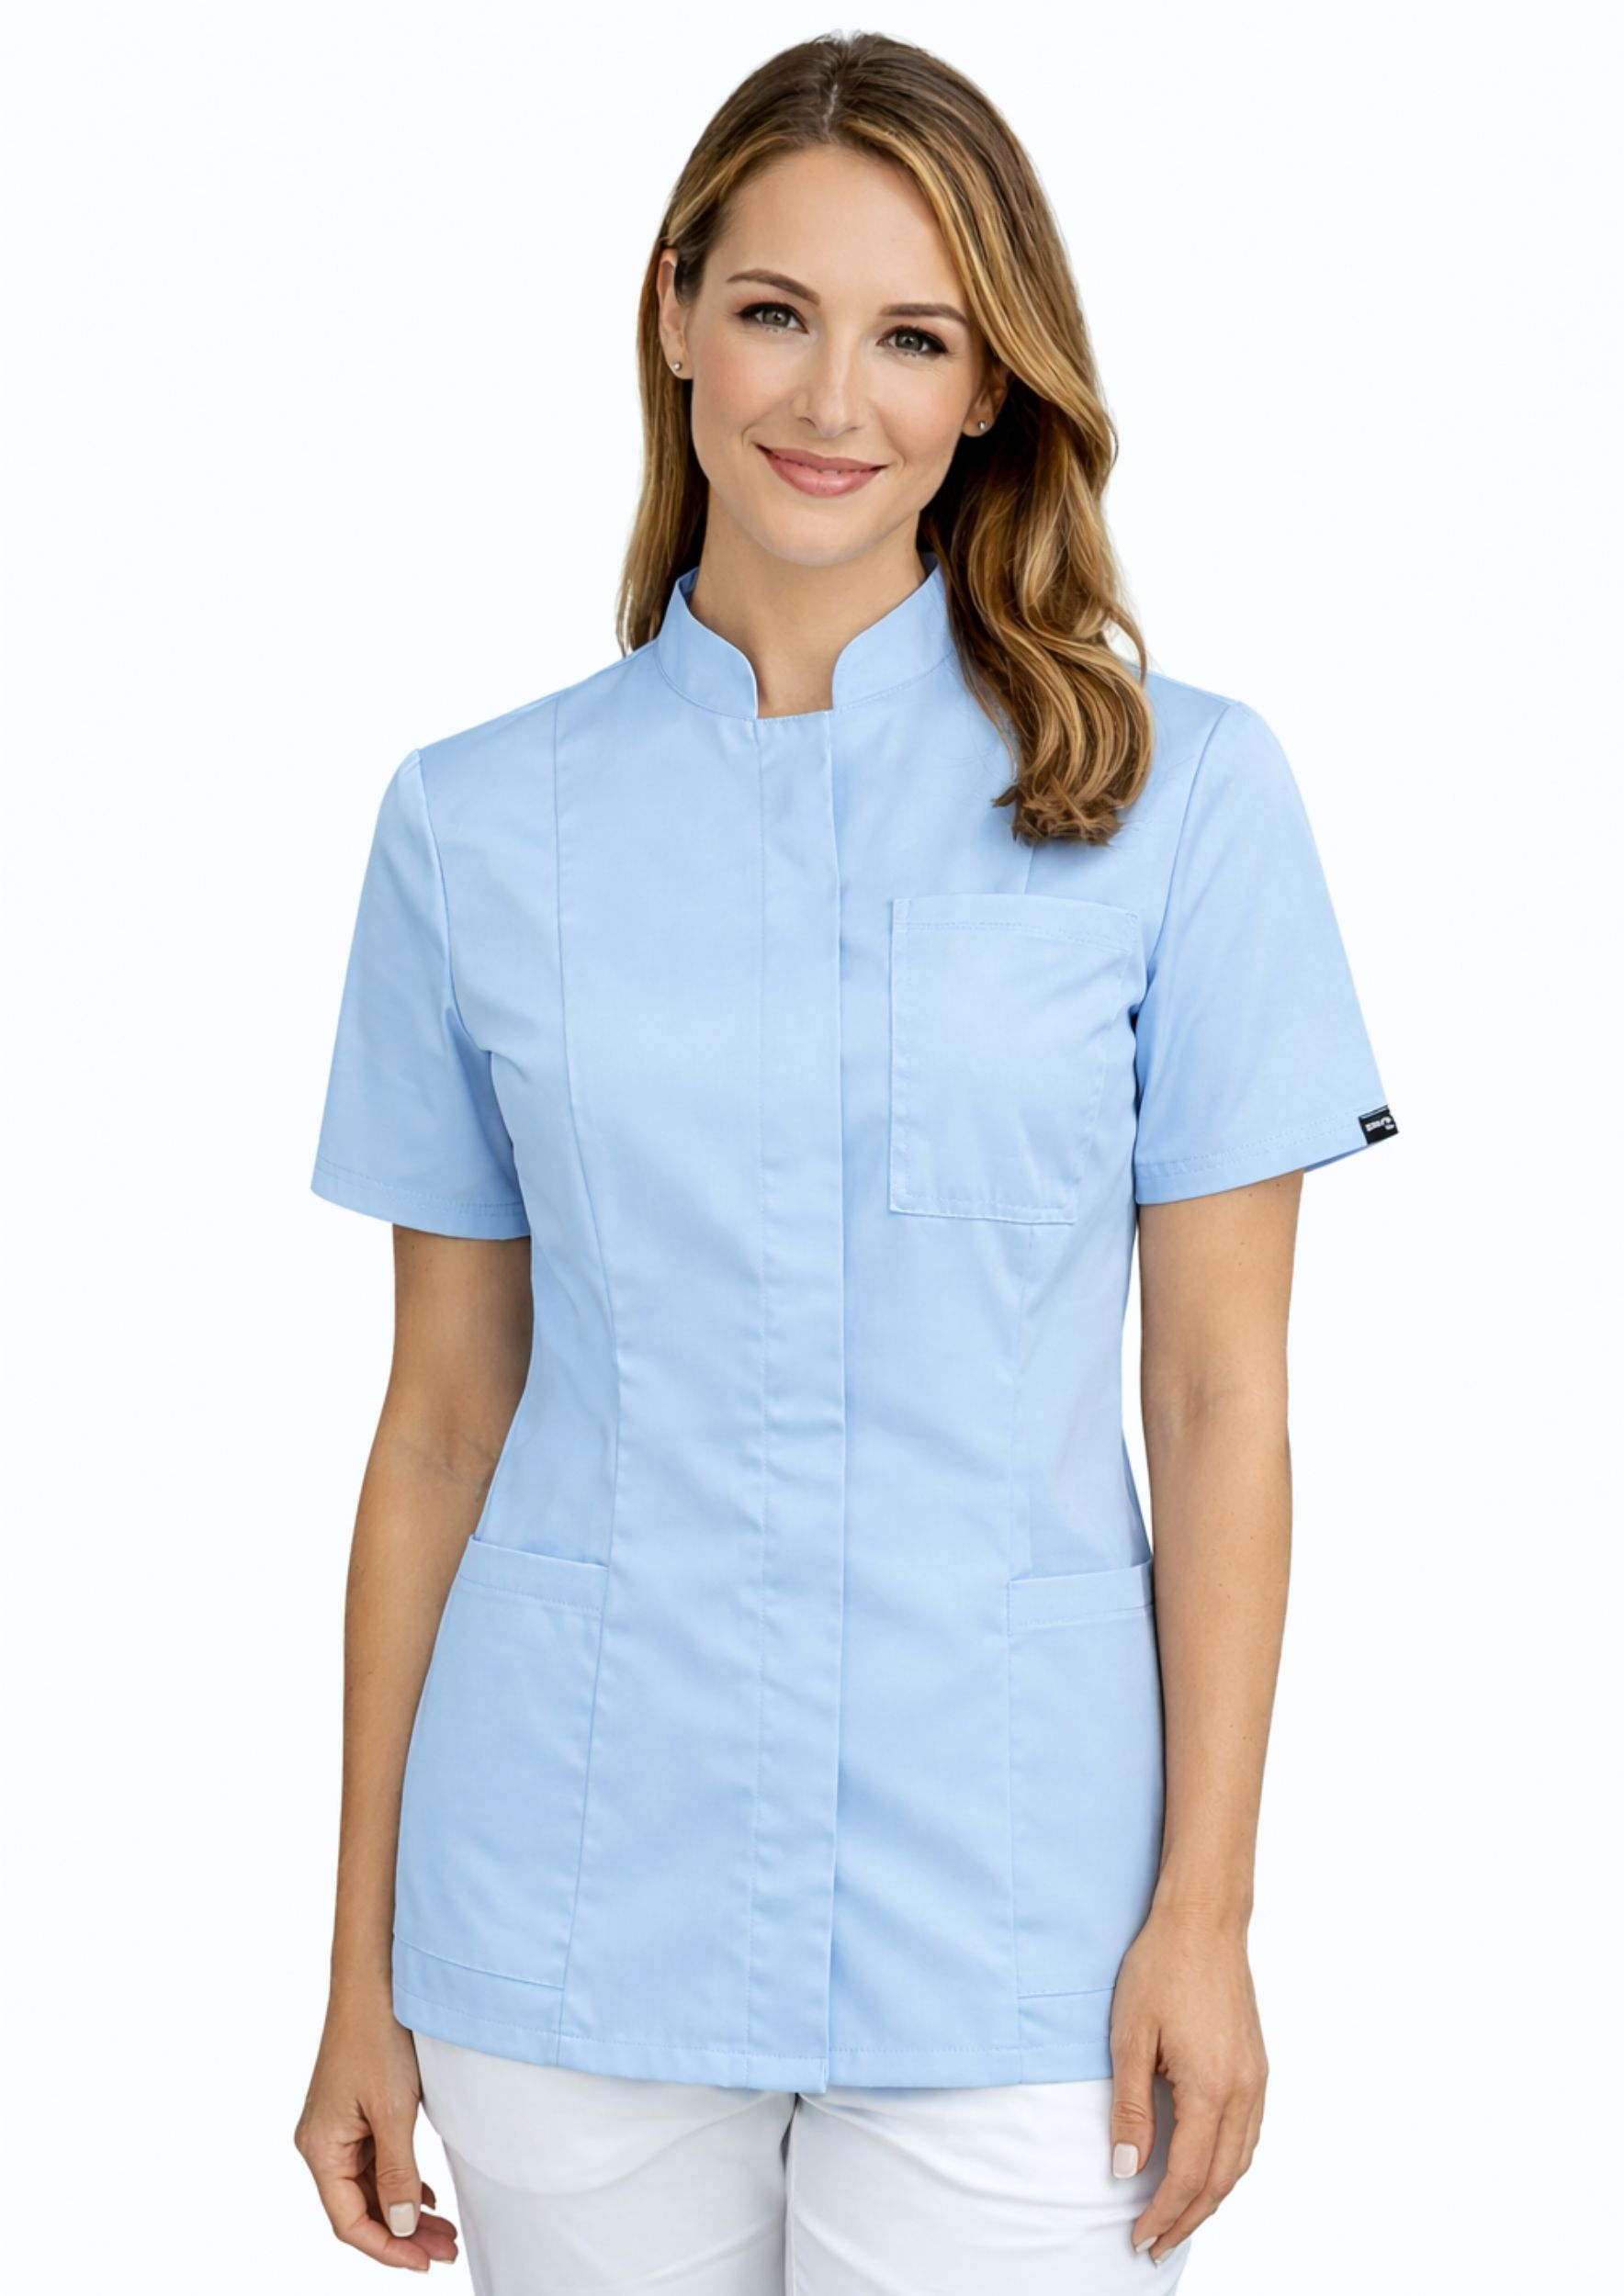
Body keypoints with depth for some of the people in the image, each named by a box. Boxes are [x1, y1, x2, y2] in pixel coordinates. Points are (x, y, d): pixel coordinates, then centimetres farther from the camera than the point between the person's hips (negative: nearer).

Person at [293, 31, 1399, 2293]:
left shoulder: (1178, 793, -2)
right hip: (573, 1925, 1)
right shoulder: (478, 824, 2)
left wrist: (1207, 1908, -5)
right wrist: (364, 1971, 5)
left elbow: (1220, 1396, -2)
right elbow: (445, 1416, 4)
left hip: (1003, 1936, -1)